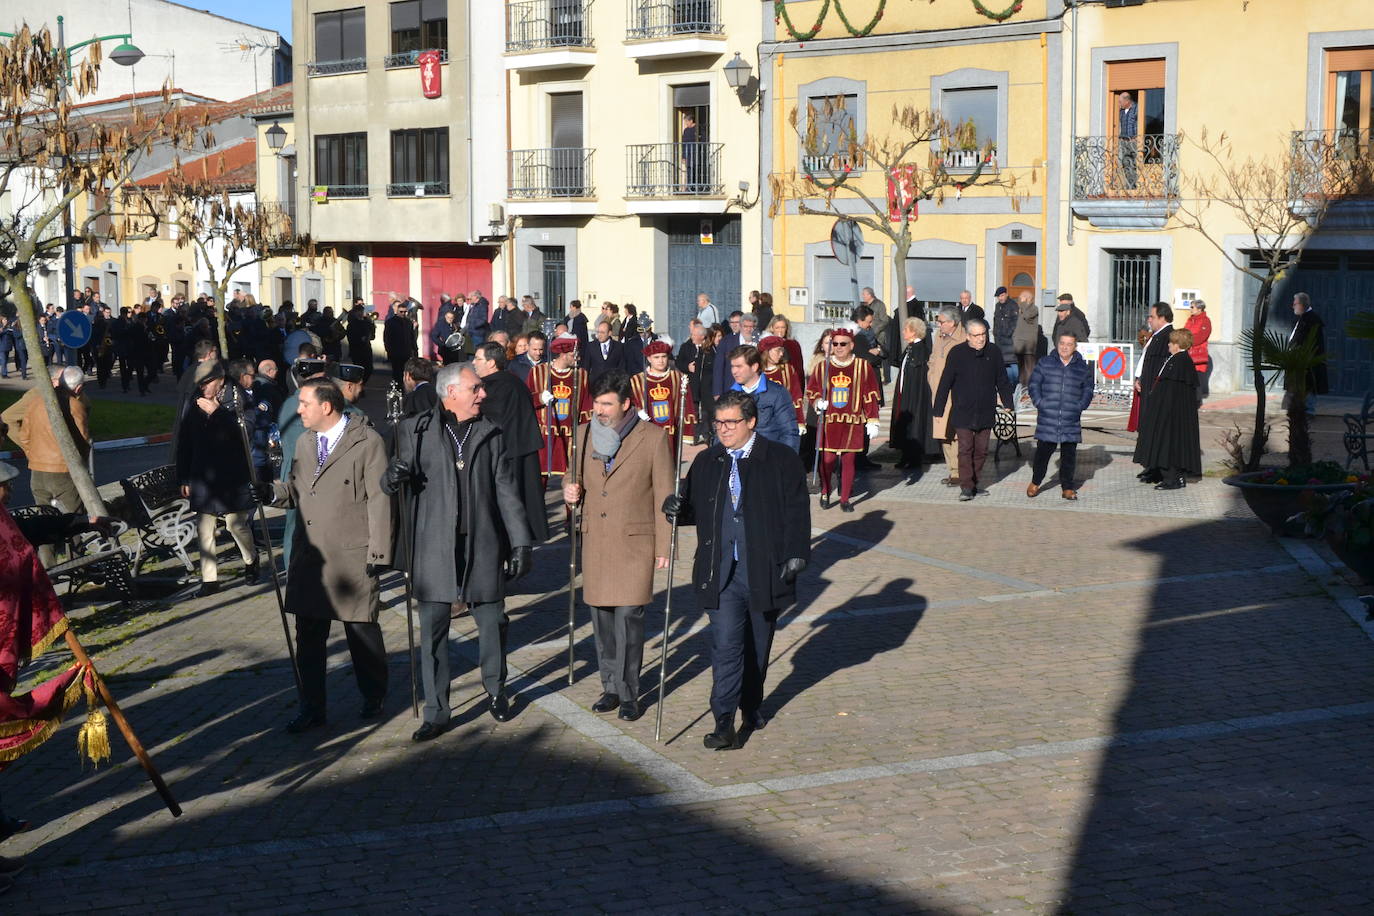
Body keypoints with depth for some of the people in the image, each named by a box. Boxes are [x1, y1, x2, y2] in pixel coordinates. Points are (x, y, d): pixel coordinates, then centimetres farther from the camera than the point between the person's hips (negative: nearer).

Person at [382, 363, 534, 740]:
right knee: (432, 631, 1)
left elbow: (507, 493, 7)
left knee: (493, 623, 9)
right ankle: (436, 713, 9)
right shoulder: (414, 431, 2)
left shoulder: (490, 434, 9)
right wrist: (392, 477, -19)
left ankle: (496, 691, 32)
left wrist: (520, 542, 2)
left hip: (483, 547, 2)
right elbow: (392, 479, 6)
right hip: (434, 548, -1)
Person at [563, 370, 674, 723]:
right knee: (602, 617, 7)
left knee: (628, 617, -8)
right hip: (595, 541, 4)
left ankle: (628, 693, 1)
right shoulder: (584, 434, 7)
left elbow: (664, 495, -2)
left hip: (634, 542, -4)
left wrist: (664, 546, -4)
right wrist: (570, 490, -4)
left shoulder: (653, 437, -5)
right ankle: (612, 687, 20)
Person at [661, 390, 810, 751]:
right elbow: (694, 507, 17)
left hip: (765, 571, -1)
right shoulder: (706, 463, 8)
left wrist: (796, 556, -11)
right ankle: (724, 723, -12)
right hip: (721, 574, 1)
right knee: (726, 644, -11)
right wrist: (677, 509, -6)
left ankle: (752, 706, 34)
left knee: (758, 646, 13)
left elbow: (797, 512, -2)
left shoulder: (782, 461, -2)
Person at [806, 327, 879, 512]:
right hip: (828, 422, 0)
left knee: (848, 460, 3)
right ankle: (825, 493, 22)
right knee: (827, 459, 0)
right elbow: (811, 391, 14)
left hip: (853, 423, 0)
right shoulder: (821, 367, 3)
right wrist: (818, 402, -7)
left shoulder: (863, 367, 1)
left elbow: (871, 396, 5)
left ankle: (845, 499, 14)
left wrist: (872, 421, 2)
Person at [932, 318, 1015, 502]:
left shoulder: (993, 352, 3)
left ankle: (973, 483, 19)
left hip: (986, 412, 3)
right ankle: (966, 487, -8)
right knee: (965, 449, -8)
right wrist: (938, 410, -3)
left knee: (981, 450, 8)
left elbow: (1002, 380, 13)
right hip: (963, 413, -3)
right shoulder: (957, 353, -5)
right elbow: (945, 383, -2)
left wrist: (1007, 403, 12)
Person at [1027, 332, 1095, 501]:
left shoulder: (1083, 367, 8)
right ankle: (1035, 483, 21)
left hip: (1071, 421, 1)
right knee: (1043, 451, 2)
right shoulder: (1045, 363, 5)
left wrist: (1080, 406, 1)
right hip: (1047, 419, -1)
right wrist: (1039, 403, -4)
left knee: (1069, 454, 3)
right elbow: (1034, 384, 7)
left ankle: (1067, 487, 14)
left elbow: (1088, 390, 14)